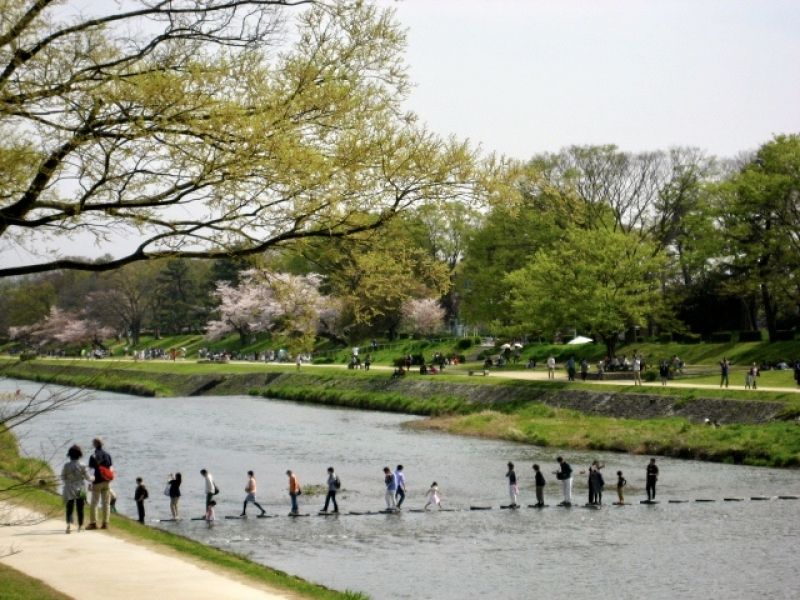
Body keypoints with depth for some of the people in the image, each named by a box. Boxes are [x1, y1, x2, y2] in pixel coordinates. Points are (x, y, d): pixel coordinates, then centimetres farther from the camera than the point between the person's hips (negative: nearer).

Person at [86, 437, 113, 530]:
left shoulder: (93, 456, -7)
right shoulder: (107, 455, 6)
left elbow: (90, 469, -8)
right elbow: (111, 468, 6)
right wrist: (109, 480, 13)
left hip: (97, 481, -4)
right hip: (107, 481, 4)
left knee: (94, 503, 2)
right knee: (106, 503, 6)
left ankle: (93, 523, -1)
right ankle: (105, 523, 4)